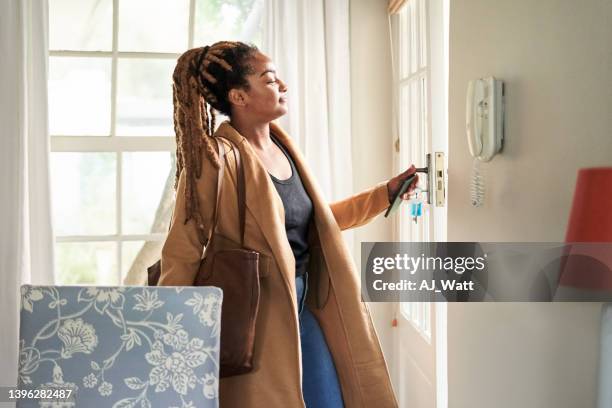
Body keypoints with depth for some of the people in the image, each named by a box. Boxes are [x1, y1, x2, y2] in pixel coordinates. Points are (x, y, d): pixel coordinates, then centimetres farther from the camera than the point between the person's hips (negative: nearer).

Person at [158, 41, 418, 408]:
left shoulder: (283, 146, 7)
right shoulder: (215, 158, -17)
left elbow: (316, 218, 20)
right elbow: (183, 255, -16)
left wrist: (386, 192, 15)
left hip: (303, 309, 8)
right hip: (252, 316, -7)